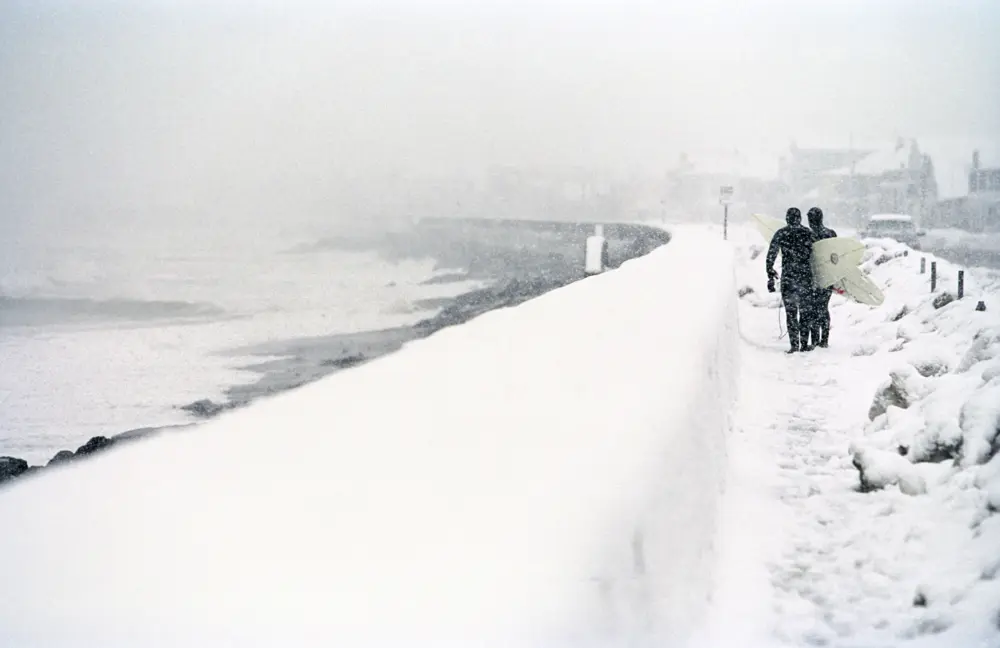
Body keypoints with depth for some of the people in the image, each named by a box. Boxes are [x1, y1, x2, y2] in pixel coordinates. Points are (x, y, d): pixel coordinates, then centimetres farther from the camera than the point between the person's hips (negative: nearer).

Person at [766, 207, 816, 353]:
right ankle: (804, 344, 12)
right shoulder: (808, 233, 3)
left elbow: (771, 256, -2)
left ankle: (794, 345, -1)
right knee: (804, 312, 11)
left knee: (790, 312, 4)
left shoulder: (781, 234, -1)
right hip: (806, 276, 1)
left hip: (788, 277, -1)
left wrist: (771, 276, 4)